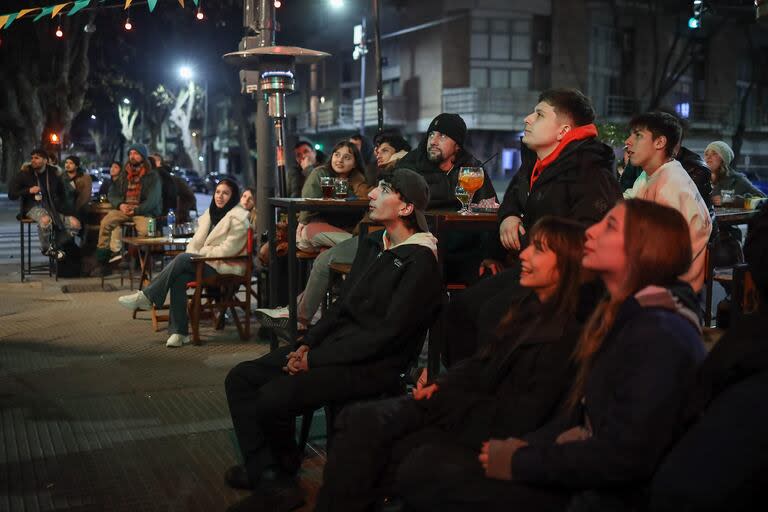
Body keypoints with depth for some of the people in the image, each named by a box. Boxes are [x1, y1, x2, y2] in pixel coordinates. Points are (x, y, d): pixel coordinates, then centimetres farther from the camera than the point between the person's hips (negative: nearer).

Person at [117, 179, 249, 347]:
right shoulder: (211, 212, 19)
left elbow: (228, 249, -14)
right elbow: (197, 241, 15)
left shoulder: (238, 217, -7)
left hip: (226, 266, -7)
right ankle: (179, 332, -23)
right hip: (206, 262, 7)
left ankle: (146, 297, -18)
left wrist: (198, 254, -10)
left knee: (182, 259, -28)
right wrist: (191, 255, -6)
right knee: (180, 277, -26)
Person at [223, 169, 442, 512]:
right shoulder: (372, 245, 14)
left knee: (275, 396, -26)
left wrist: (315, 360, -17)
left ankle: (285, 465, 7)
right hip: (336, 345, 9)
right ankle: (272, 483, -6)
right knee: (241, 378, -3)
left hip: (373, 365, -9)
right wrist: (306, 345, 0)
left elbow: (388, 333, -19)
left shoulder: (420, 262, -14)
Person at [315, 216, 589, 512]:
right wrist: (441, 384, -2)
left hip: (486, 429, -7)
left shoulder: (565, 337, -19)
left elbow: (519, 417, -20)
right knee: (357, 420, -9)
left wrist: (446, 399, -13)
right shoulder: (526, 303, 6)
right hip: (472, 403, 7)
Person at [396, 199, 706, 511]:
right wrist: (523, 446, -3)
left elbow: (622, 457, -23)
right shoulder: (620, 316, 14)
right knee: (427, 460, -5)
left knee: (424, 472, -17)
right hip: (576, 477, 9)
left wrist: (519, 462, -13)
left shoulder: (661, 336, -18)